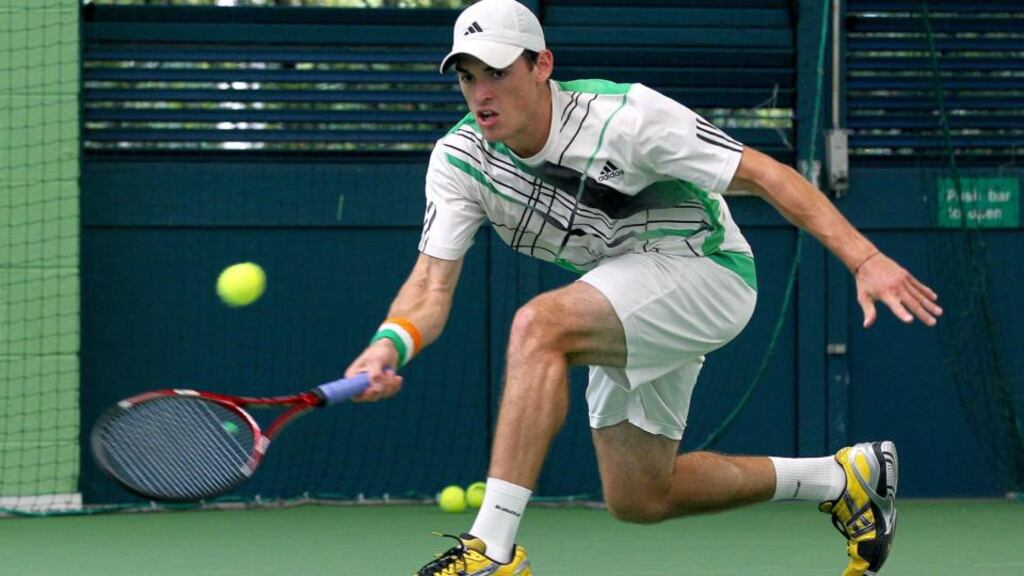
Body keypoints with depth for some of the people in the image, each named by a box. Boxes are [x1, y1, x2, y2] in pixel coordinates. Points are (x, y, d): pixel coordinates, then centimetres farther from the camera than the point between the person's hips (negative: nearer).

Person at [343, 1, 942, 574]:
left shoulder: (624, 117, -26)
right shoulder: (460, 160, -12)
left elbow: (765, 175, -23)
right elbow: (433, 282, -15)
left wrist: (864, 258, -30)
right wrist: (390, 344, -38)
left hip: (705, 272, -8)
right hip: (629, 303, 8)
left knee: (538, 325, -32)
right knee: (637, 499, 11)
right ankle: (845, 477, 28)